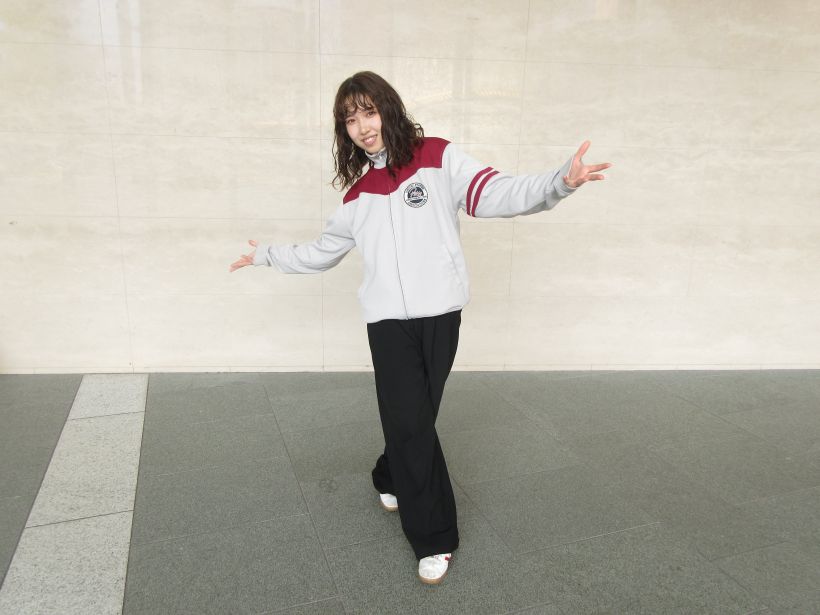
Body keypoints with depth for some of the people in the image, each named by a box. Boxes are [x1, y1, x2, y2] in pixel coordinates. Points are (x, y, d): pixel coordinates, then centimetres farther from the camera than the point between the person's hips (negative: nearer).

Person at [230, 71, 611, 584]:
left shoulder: (438, 158, 0)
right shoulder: (357, 191, 14)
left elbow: (498, 194, -12)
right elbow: (323, 251, 28)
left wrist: (561, 181, -28)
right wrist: (268, 254, 33)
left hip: (439, 313, -2)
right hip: (388, 320, 2)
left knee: (415, 417, 6)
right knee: (410, 422, -3)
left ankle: (391, 479, 38)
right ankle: (436, 540, 14)